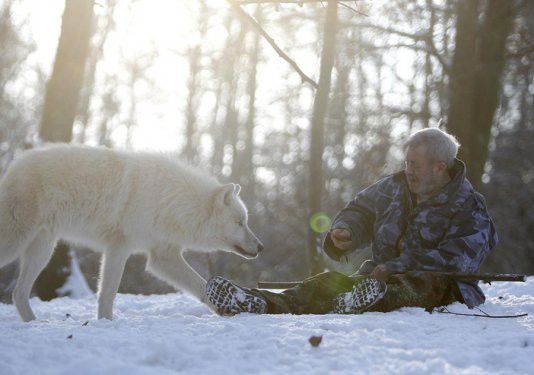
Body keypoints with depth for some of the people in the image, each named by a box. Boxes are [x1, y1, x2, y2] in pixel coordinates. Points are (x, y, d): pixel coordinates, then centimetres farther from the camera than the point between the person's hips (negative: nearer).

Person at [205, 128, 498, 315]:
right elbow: (361, 209, 27)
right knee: (330, 281, -22)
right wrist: (346, 231, 1)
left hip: (437, 287, -4)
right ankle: (263, 303, -50)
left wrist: (396, 267, -24)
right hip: (379, 277, 5)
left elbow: (459, 259, -18)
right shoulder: (395, 186, 14)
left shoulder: (469, 208, -4)